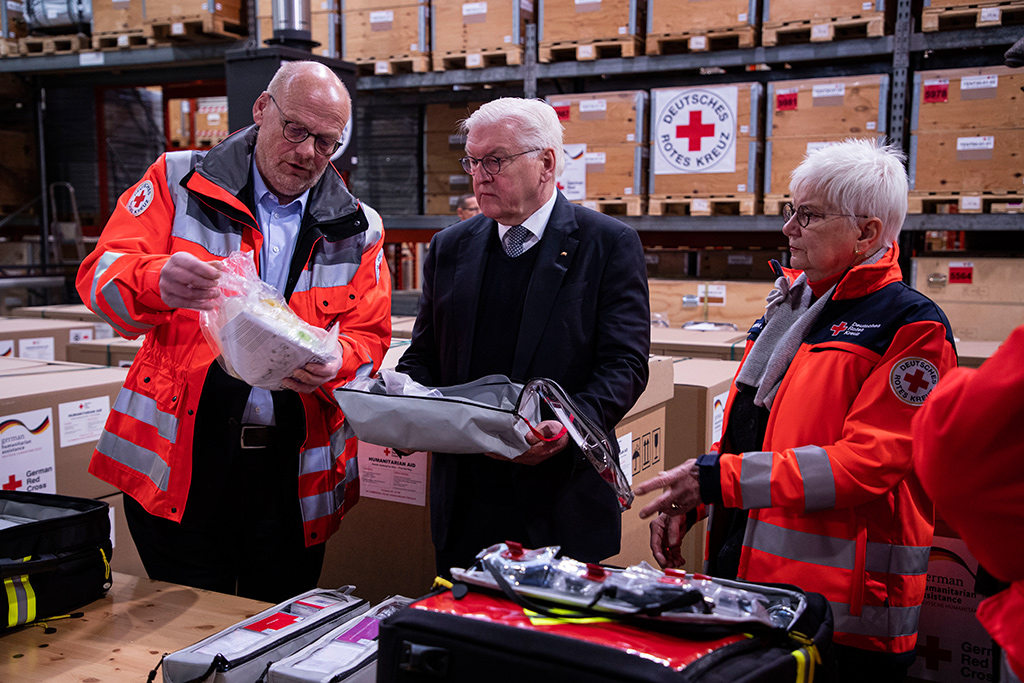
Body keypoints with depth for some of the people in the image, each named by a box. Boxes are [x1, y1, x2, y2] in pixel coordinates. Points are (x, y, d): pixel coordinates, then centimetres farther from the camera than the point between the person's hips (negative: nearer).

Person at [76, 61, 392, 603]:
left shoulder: (356, 230, 8)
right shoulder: (180, 182, 4)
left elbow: (370, 338, 7)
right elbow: (101, 275, -5)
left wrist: (334, 363, -17)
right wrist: (159, 283, -29)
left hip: (293, 470, 2)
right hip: (180, 456, -1)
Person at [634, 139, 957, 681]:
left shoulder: (910, 326, -11)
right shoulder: (789, 306, 14)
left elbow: (868, 462, -20)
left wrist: (721, 477, -23)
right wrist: (687, 501, 5)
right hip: (744, 573, 8)